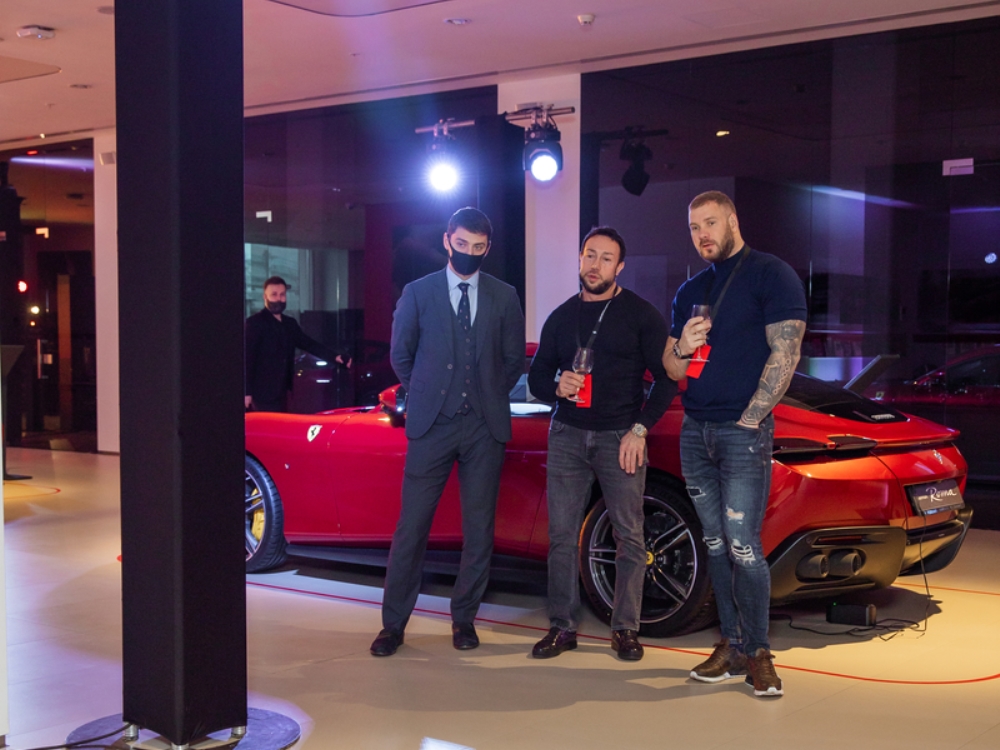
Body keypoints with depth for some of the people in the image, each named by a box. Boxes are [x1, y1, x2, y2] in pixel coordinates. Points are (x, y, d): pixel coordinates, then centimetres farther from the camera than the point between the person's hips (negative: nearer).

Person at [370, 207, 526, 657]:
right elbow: (400, 355, 12)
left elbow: (514, 360, 14)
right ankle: (393, 623, 8)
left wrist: (489, 399, 9)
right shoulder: (417, 293, 6)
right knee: (411, 527, -1)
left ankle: (463, 618, 17)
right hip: (432, 424, -1)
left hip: (484, 426, 1)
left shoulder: (504, 297, 8)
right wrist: (425, 396, 10)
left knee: (479, 529, 4)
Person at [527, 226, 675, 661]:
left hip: (620, 438, -3)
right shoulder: (562, 316, 13)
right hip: (567, 435, 3)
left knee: (629, 536, -3)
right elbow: (537, 376, 16)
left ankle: (625, 629, 7)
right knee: (562, 534, 1)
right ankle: (562, 626, 9)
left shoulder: (640, 314, 2)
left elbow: (666, 379, 0)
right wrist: (558, 387, -7)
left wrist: (640, 430, -9)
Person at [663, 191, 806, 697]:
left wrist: (748, 420, -13)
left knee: (743, 546, -10)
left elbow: (785, 354, -11)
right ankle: (732, 646, 15)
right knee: (716, 545, 8)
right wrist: (682, 348, -6)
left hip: (743, 432, -6)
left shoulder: (771, 274, -3)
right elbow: (671, 369, 18)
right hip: (694, 431, 7)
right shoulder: (690, 291, 17)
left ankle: (757, 652, 1)